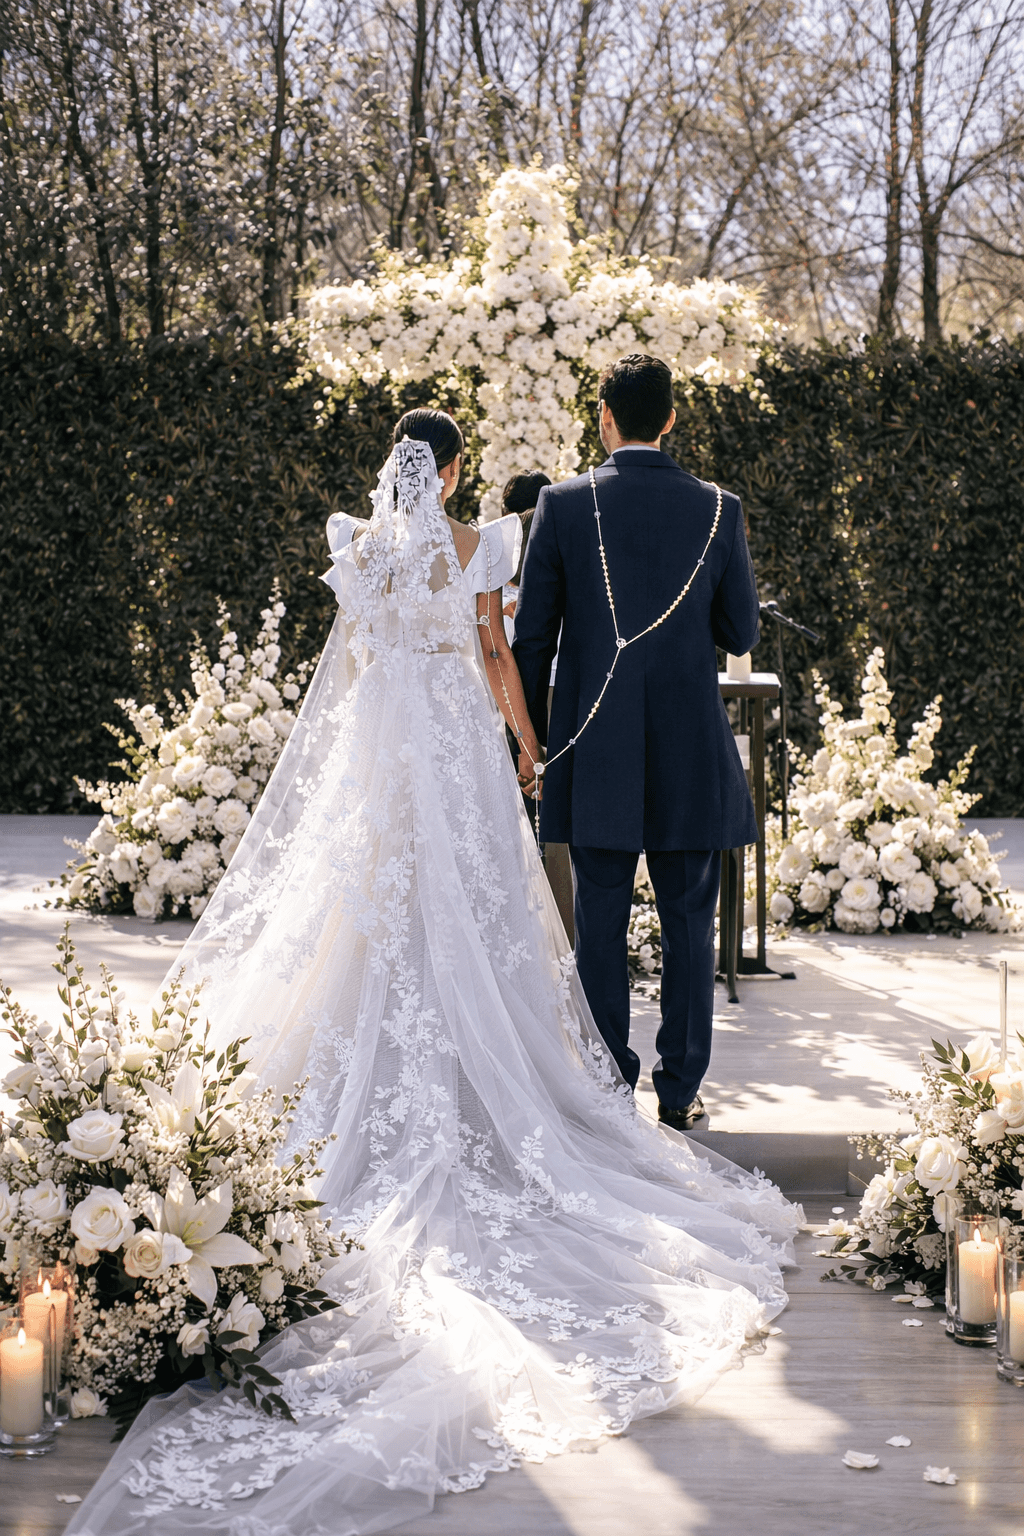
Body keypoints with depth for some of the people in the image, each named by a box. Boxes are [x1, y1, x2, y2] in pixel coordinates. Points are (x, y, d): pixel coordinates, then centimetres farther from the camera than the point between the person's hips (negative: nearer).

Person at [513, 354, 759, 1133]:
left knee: (601, 926, 7)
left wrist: (533, 730, 11)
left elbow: (532, 634, -1)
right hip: (692, 753, 0)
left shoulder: (564, 505, -4)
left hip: (596, 753, 0)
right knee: (689, 925, 8)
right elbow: (742, 633, 3)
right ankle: (681, 1090, 12)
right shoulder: (719, 509, -2)